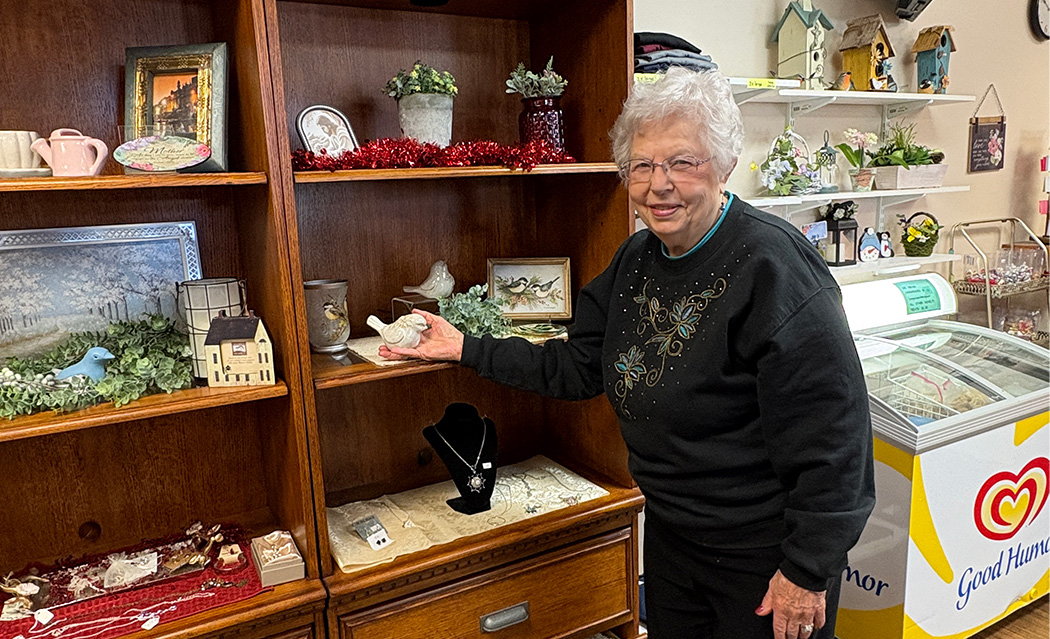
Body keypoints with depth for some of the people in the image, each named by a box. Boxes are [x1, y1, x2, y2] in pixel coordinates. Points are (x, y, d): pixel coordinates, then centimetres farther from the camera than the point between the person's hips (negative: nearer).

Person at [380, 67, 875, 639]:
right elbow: (578, 367, 5)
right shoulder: (635, 260, 0)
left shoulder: (773, 265, -24)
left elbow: (831, 433, -23)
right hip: (670, 534, 7)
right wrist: (466, 350, 2)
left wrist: (807, 572, -20)